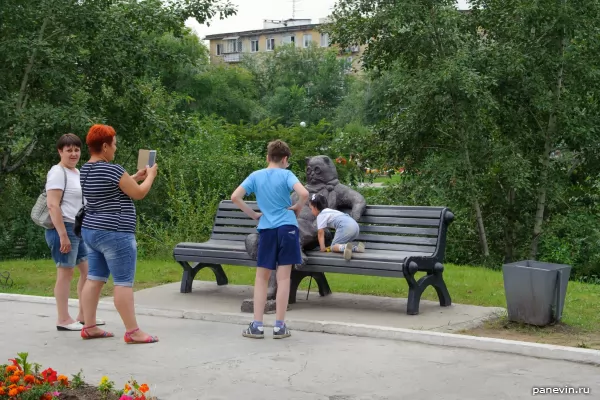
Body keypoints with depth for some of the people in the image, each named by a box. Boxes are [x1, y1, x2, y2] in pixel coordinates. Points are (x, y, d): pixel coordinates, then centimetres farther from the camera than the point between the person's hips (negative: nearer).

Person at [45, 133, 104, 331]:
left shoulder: (77, 172, 17)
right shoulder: (58, 172, -12)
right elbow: (53, 205, -20)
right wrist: (63, 234, -25)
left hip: (80, 229, 10)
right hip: (64, 228, -9)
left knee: (88, 270, 12)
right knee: (66, 272, -4)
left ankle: (83, 316, 21)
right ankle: (63, 320, 3)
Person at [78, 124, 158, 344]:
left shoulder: (86, 170, 10)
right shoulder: (112, 170, -18)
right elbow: (138, 193, -8)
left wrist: (136, 177, 25)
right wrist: (150, 176, 9)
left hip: (91, 231, 10)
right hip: (114, 234, -9)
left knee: (94, 278, 11)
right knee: (124, 282, -6)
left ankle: (89, 327, 13)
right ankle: (132, 331, -3)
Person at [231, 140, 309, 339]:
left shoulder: (255, 176, 5)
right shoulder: (286, 175, -3)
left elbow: (235, 197, -3)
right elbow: (304, 194, -19)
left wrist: (253, 214, 6)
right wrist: (297, 208, 0)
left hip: (266, 230, 2)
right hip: (287, 228, -2)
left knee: (261, 278, 11)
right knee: (283, 278, 2)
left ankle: (257, 325, 8)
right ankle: (279, 326, 4)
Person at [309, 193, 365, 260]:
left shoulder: (321, 216, 7)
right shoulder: (330, 211, 33)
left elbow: (321, 233, 3)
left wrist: (322, 248, 6)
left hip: (345, 227, -9)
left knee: (333, 247, -3)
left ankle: (345, 247, -35)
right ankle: (356, 248, -2)